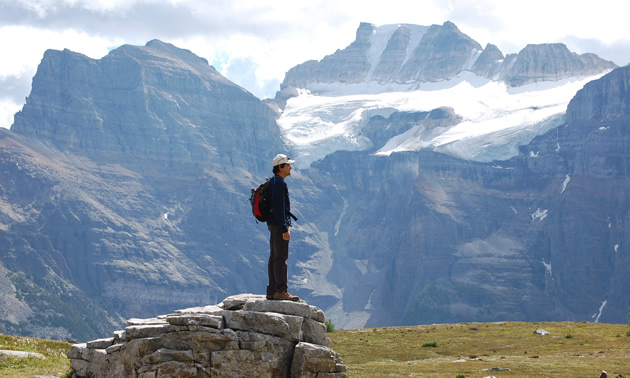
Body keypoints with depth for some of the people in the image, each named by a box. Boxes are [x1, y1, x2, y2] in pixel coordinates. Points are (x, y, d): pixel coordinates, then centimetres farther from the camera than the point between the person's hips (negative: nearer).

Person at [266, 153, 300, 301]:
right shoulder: (279, 183, -13)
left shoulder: (274, 182, 19)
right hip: (279, 224, -11)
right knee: (281, 257, -10)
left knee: (274, 257, 10)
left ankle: (272, 291, 12)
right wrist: (285, 229, -21)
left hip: (274, 224, 11)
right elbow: (278, 207, -20)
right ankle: (281, 291, -11)